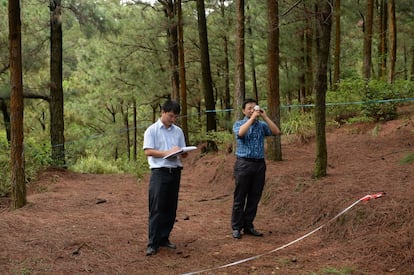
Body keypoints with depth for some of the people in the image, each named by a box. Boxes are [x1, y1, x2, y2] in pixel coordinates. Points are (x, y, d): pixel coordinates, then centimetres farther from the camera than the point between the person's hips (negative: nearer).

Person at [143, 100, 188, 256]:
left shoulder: (178, 131, 13)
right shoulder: (152, 130, -1)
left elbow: (184, 153, 13)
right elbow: (148, 151, -10)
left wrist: (181, 153, -10)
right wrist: (167, 153, -18)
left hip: (175, 172, 5)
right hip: (159, 172, -5)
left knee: (171, 208, 9)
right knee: (156, 209, -7)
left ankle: (164, 239, 19)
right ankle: (153, 243, -4)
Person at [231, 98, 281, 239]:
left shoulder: (262, 125, 11)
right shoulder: (238, 124, 3)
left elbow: (276, 132, -6)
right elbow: (241, 133, -21)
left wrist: (264, 116, -9)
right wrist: (252, 118, -18)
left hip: (259, 164, 4)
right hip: (244, 164, -3)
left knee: (254, 198, 8)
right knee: (240, 198, 1)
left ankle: (248, 226, 18)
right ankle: (236, 227, 8)